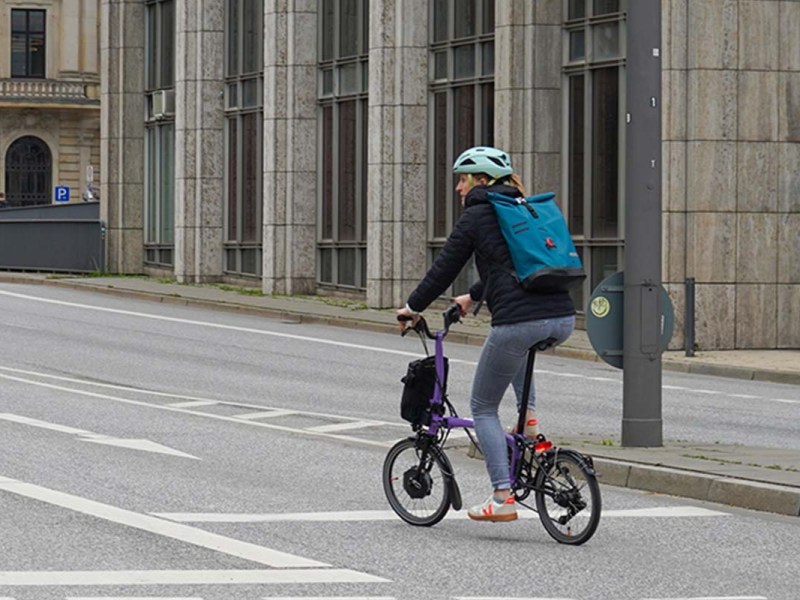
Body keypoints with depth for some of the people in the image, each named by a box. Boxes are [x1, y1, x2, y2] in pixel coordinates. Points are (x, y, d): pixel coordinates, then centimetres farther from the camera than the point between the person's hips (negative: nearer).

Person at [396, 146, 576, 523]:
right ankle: (528, 417, 25)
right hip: (563, 320, 7)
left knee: (483, 408, 10)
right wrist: (474, 296, 49)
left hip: (520, 321, -7)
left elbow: (444, 268, 7)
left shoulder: (476, 216, 2)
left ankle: (502, 498, 0)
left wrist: (413, 307, 22)